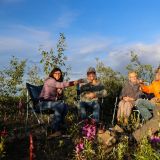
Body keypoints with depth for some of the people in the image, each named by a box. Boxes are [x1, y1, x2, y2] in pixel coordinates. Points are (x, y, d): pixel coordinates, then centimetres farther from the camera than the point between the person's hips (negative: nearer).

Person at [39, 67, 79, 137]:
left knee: (65, 106, -18)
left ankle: (56, 128, -17)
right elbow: (60, 85, -28)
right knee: (60, 105, -29)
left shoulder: (58, 82, 17)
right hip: (44, 102, -7)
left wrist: (60, 93, -6)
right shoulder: (49, 80, -7)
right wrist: (72, 83, -36)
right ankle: (56, 130, -28)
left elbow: (60, 97, 17)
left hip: (52, 102, 8)